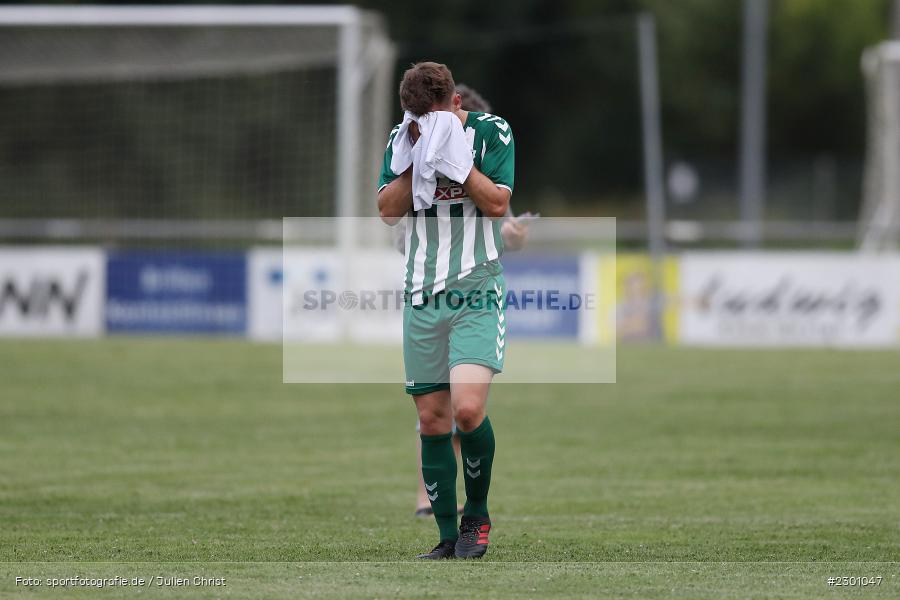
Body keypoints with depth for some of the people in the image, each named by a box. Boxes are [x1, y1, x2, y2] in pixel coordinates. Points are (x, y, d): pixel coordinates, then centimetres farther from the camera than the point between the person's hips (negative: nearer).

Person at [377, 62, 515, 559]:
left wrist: (455, 156, -15)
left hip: (477, 291, -4)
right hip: (421, 294, 4)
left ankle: (477, 513, 5)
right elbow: (388, 210, 1)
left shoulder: (491, 132, -2)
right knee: (432, 420, 3)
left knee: (468, 408, -19)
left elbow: (497, 203, -9)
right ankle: (448, 538, 12)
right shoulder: (402, 139, 8)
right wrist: (417, 160, -11)